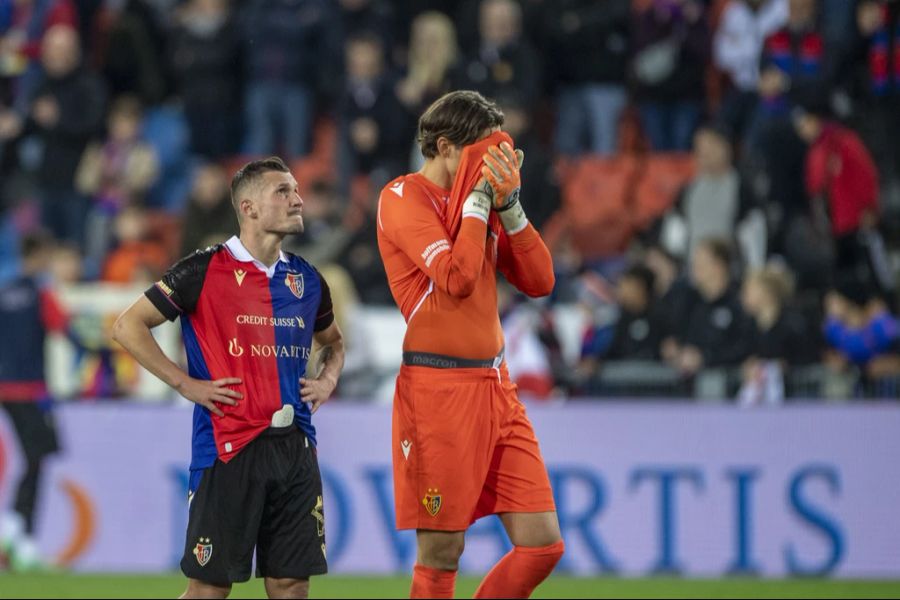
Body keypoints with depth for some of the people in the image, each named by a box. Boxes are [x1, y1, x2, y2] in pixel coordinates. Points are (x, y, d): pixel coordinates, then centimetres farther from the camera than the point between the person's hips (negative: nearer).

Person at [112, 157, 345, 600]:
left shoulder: (307, 279, 12)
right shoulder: (206, 271, -5)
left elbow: (333, 341, 32)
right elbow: (128, 327, -3)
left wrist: (327, 379, 11)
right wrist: (185, 384, -8)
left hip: (295, 446, 5)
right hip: (228, 446, -5)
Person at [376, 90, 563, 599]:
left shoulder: (479, 200, 16)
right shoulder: (405, 197, -6)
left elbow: (539, 281, 9)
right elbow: (457, 276, -19)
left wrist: (508, 203, 0)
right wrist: (480, 195, -10)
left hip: (495, 385, 7)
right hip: (439, 388, -7)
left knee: (543, 544, 1)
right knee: (441, 556, -4)